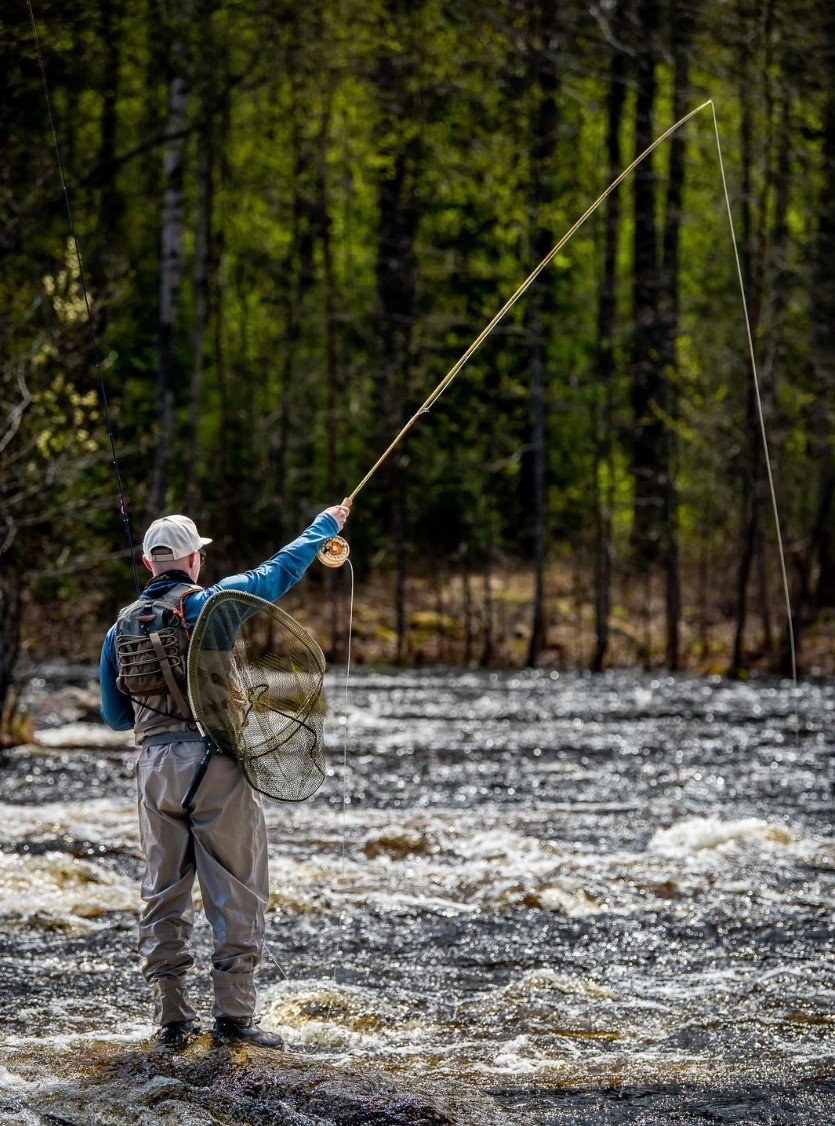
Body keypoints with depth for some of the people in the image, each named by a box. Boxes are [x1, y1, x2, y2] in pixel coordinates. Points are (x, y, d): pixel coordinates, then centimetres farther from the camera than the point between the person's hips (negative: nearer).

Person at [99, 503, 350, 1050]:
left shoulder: (121, 628, 8)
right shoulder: (210, 603, -6)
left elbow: (115, 716, 15)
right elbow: (281, 570, 6)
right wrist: (325, 526, 22)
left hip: (155, 768, 5)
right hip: (215, 762, -4)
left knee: (164, 892, 10)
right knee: (236, 892, 1)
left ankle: (172, 1016, 9)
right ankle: (234, 1012, -1)